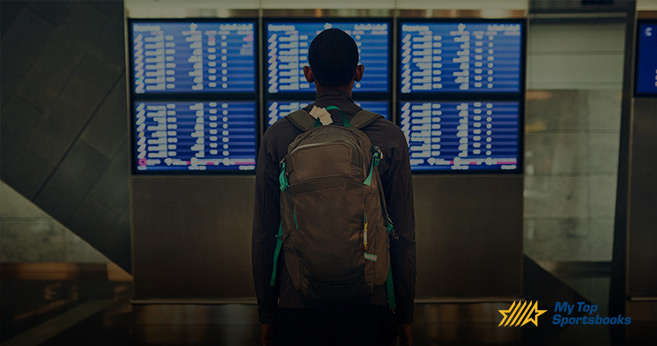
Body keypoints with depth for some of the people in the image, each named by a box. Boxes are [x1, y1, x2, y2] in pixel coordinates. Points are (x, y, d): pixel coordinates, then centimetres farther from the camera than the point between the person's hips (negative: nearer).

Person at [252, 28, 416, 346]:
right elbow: (404, 235, -4)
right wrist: (405, 314, 8)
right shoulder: (390, 138, -6)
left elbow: (264, 234, -3)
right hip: (369, 307, 0)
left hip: (297, 308, 1)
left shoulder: (277, 137, -6)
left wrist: (266, 313, 9)